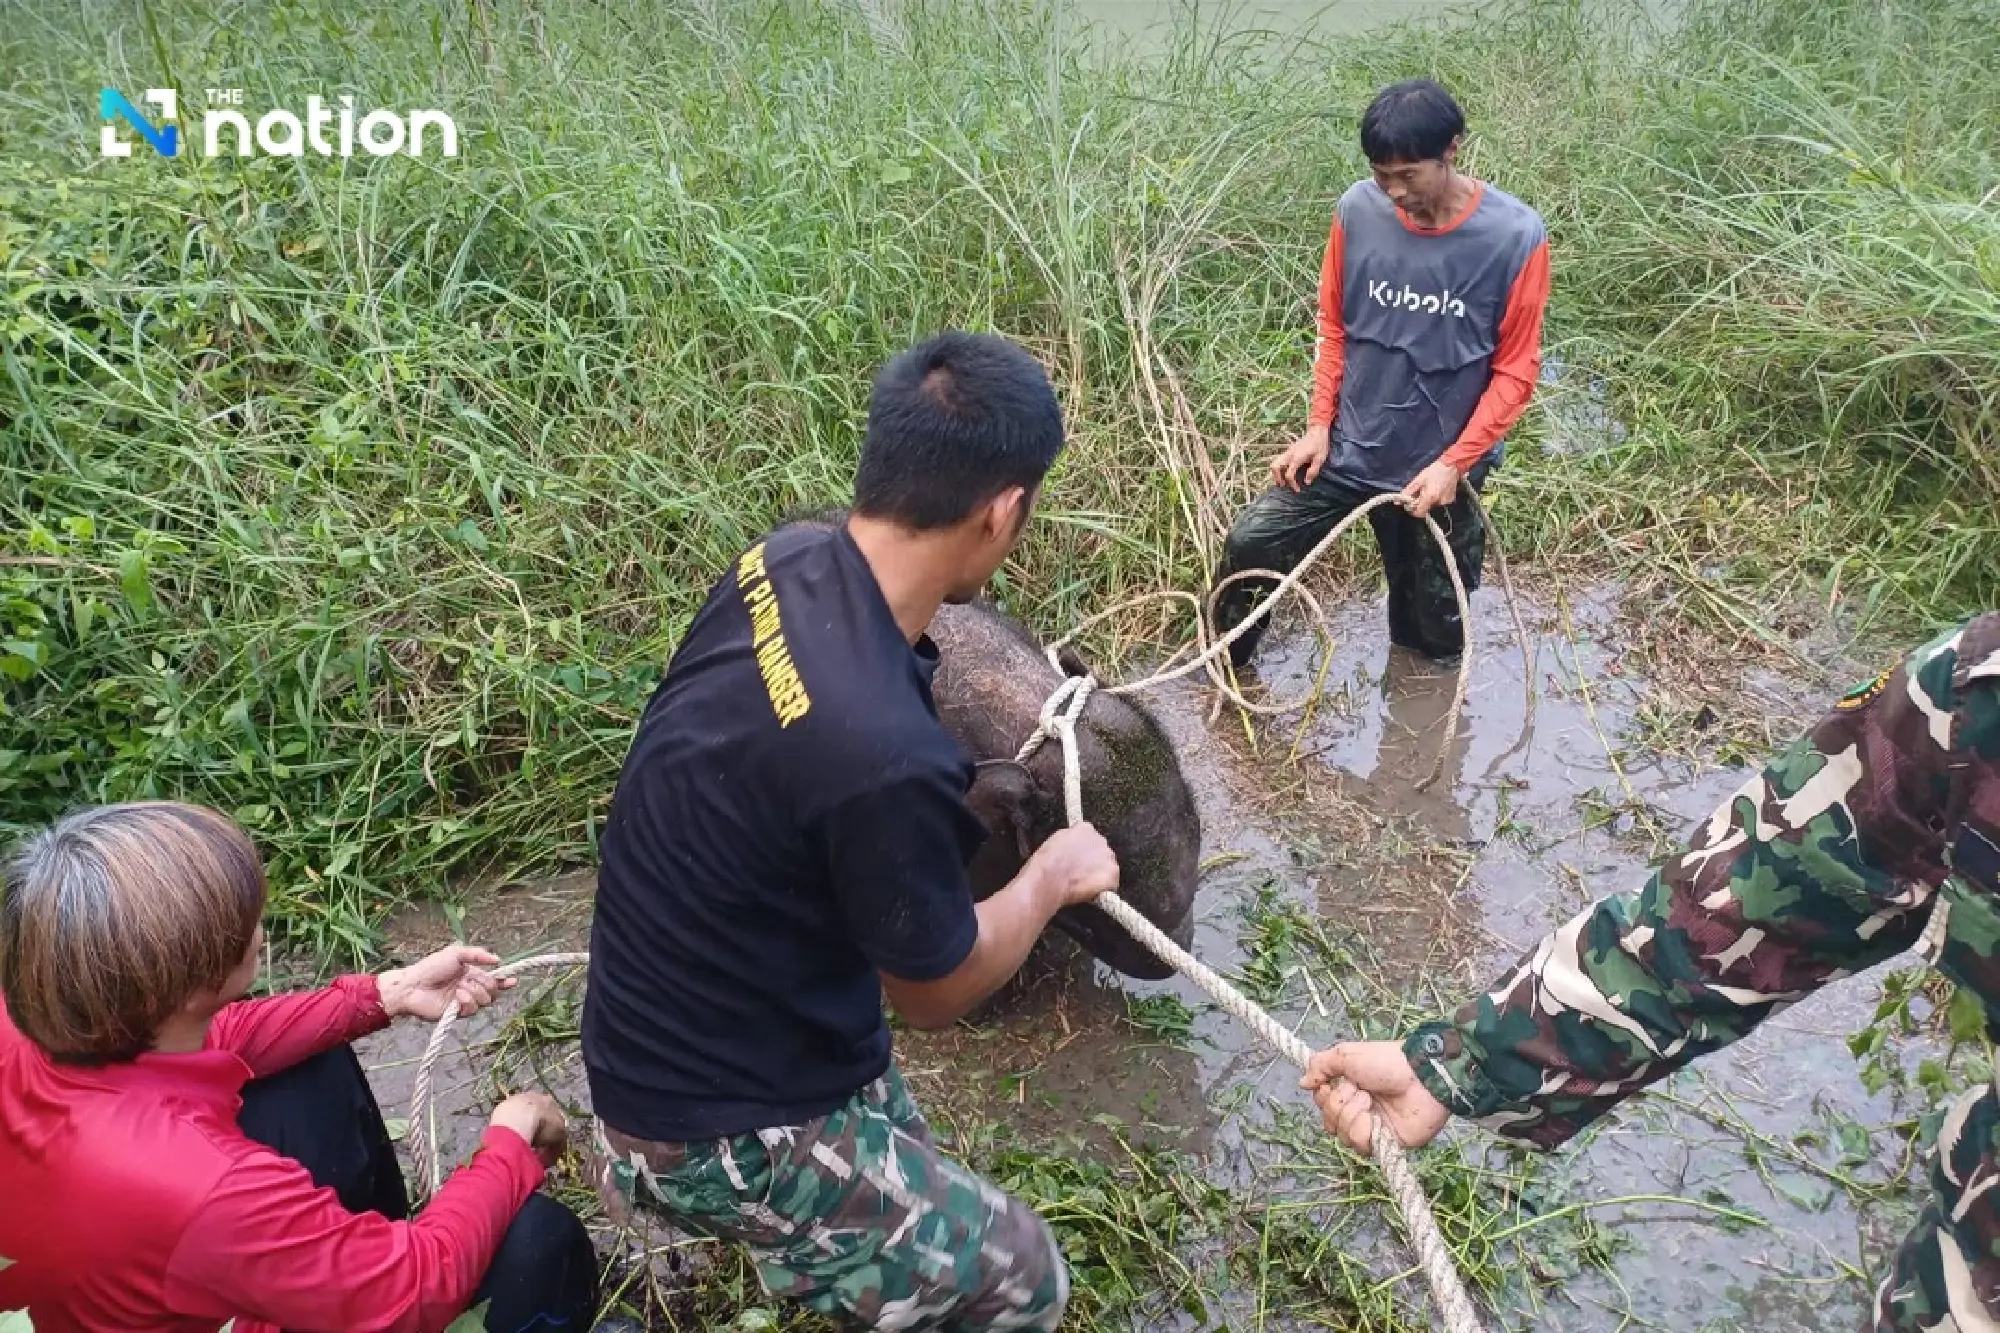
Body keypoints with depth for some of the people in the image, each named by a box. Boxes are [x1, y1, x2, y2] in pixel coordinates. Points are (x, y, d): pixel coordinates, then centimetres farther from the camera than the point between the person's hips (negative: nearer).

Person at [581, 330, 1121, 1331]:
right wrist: (1053, 878, 0)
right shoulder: (885, 755, -39)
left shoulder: (780, 563, -13)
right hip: (717, 1126, -9)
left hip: (664, 1037, 9)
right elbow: (937, 992, -17)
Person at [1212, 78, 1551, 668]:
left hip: (1439, 470, -2)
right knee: (1248, 546, -3)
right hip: (1345, 452, 2)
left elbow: (1515, 370, -11)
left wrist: (1454, 464, -18)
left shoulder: (1514, 237, -19)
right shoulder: (1358, 210, -12)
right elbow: (1333, 325, 2)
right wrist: (1319, 426, -5)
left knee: (1433, 638, 12)